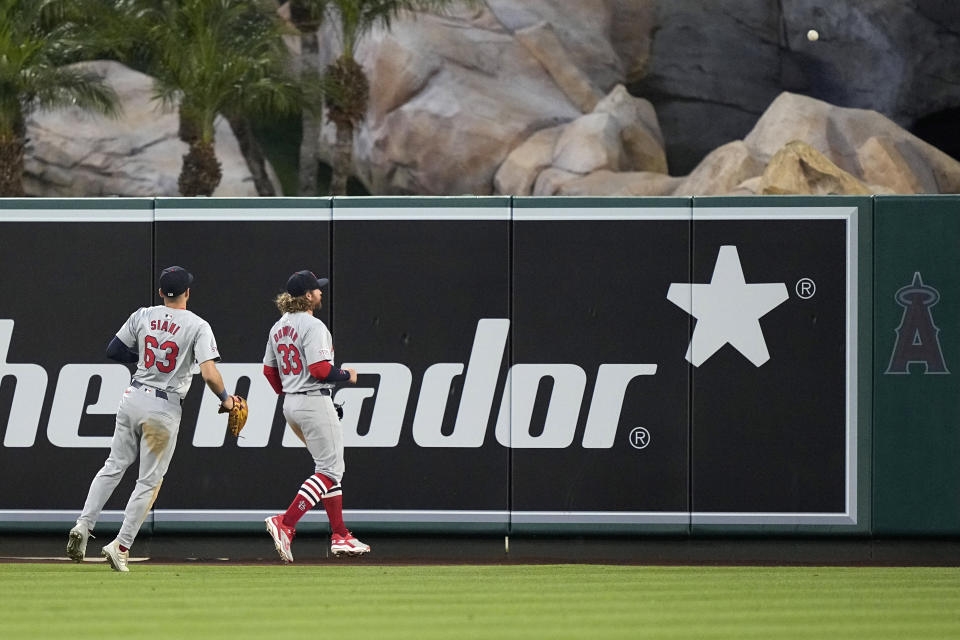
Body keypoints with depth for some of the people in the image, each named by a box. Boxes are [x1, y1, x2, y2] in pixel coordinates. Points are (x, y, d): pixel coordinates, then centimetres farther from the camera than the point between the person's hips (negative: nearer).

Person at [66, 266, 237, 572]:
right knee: (149, 481, 4)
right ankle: (121, 546, 0)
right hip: (165, 408, -4)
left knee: (115, 465, 16)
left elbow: (113, 350, 10)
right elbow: (209, 374, -19)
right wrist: (225, 399, -3)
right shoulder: (198, 326, -10)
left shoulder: (142, 316, 2)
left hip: (134, 397, 4)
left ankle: (83, 525, 2)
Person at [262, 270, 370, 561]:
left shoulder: (279, 327, 11)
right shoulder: (312, 326, -16)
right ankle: (285, 523, -19)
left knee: (329, 467, 16)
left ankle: (339, 535, 15)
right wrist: (347, 375, -6)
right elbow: (320, 370, -23)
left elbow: (269, 370, 16)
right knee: (329, 469, -7)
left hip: (291, 405, 9)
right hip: (315, 403, -9)